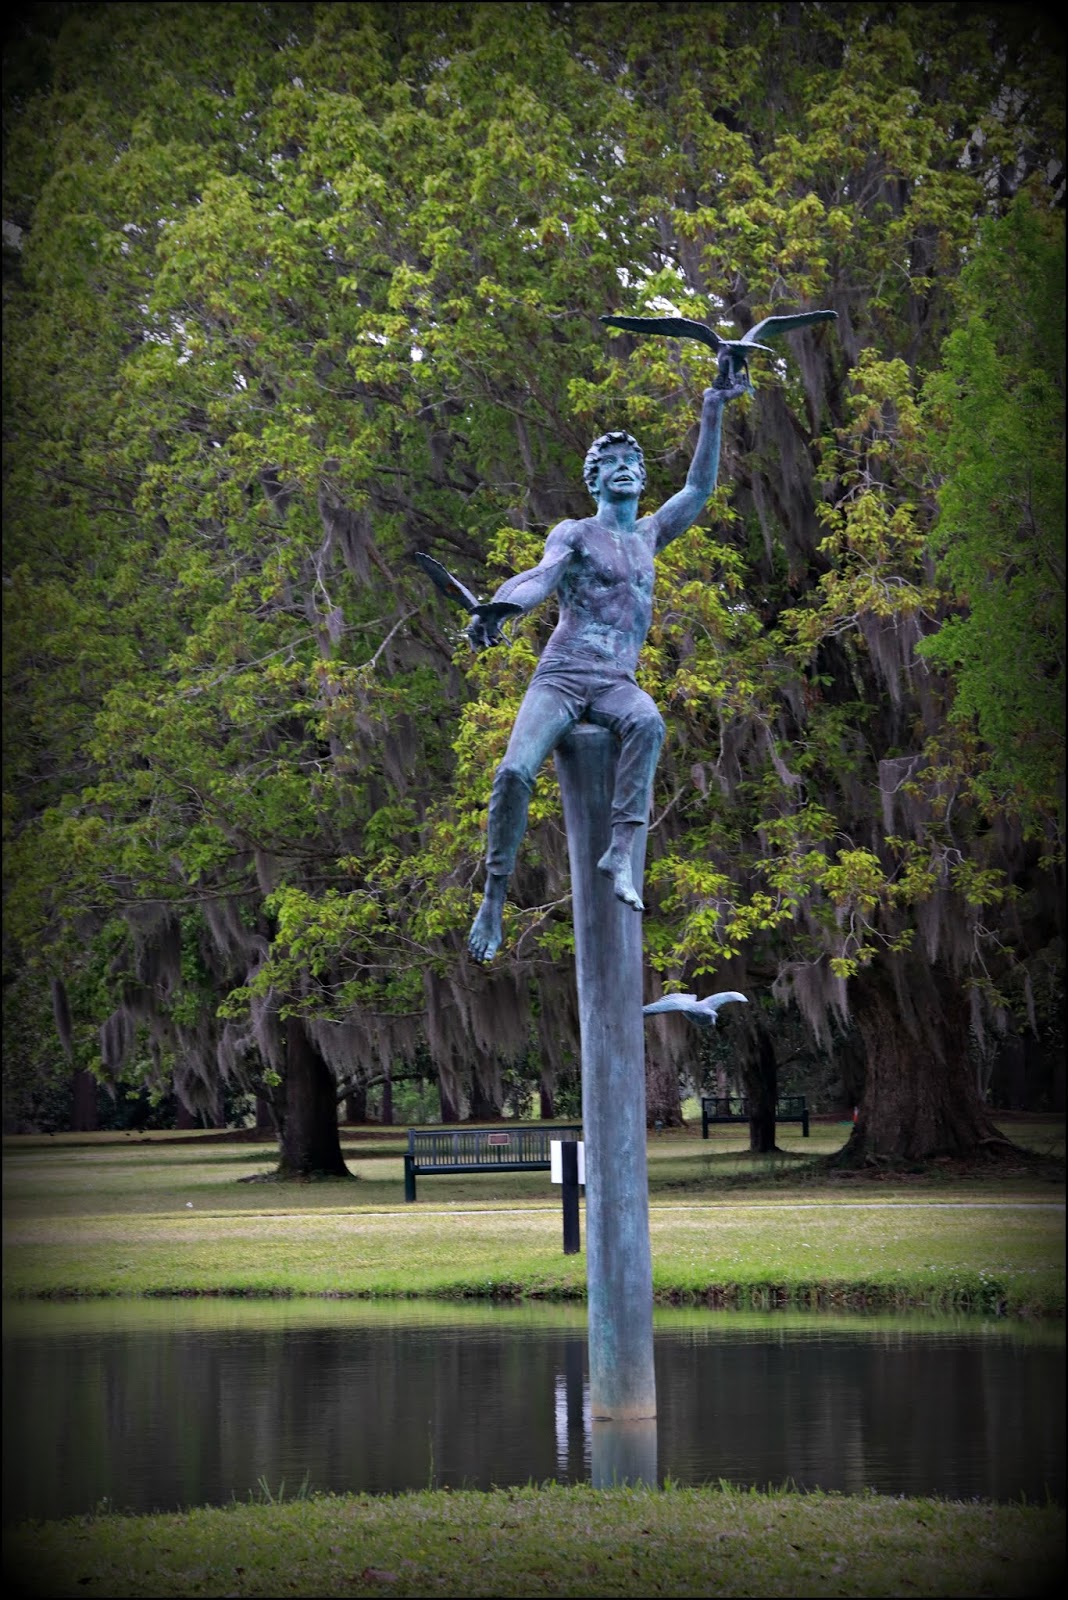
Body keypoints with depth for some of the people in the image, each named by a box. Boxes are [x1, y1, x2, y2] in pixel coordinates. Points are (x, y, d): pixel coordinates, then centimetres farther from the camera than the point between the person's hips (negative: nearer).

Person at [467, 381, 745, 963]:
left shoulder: (648, 536, 23)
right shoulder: (574, 534, 8)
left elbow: (699, 489, 26)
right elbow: (541, 577, -11)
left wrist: (712, 415, 20)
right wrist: (495, 609, -33)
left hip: (617, 683, 3)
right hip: (560, 676, -3)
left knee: (648, 722, -35)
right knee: (515, 771, -26)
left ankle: (621, 852, -41)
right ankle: (493, 899, -15)